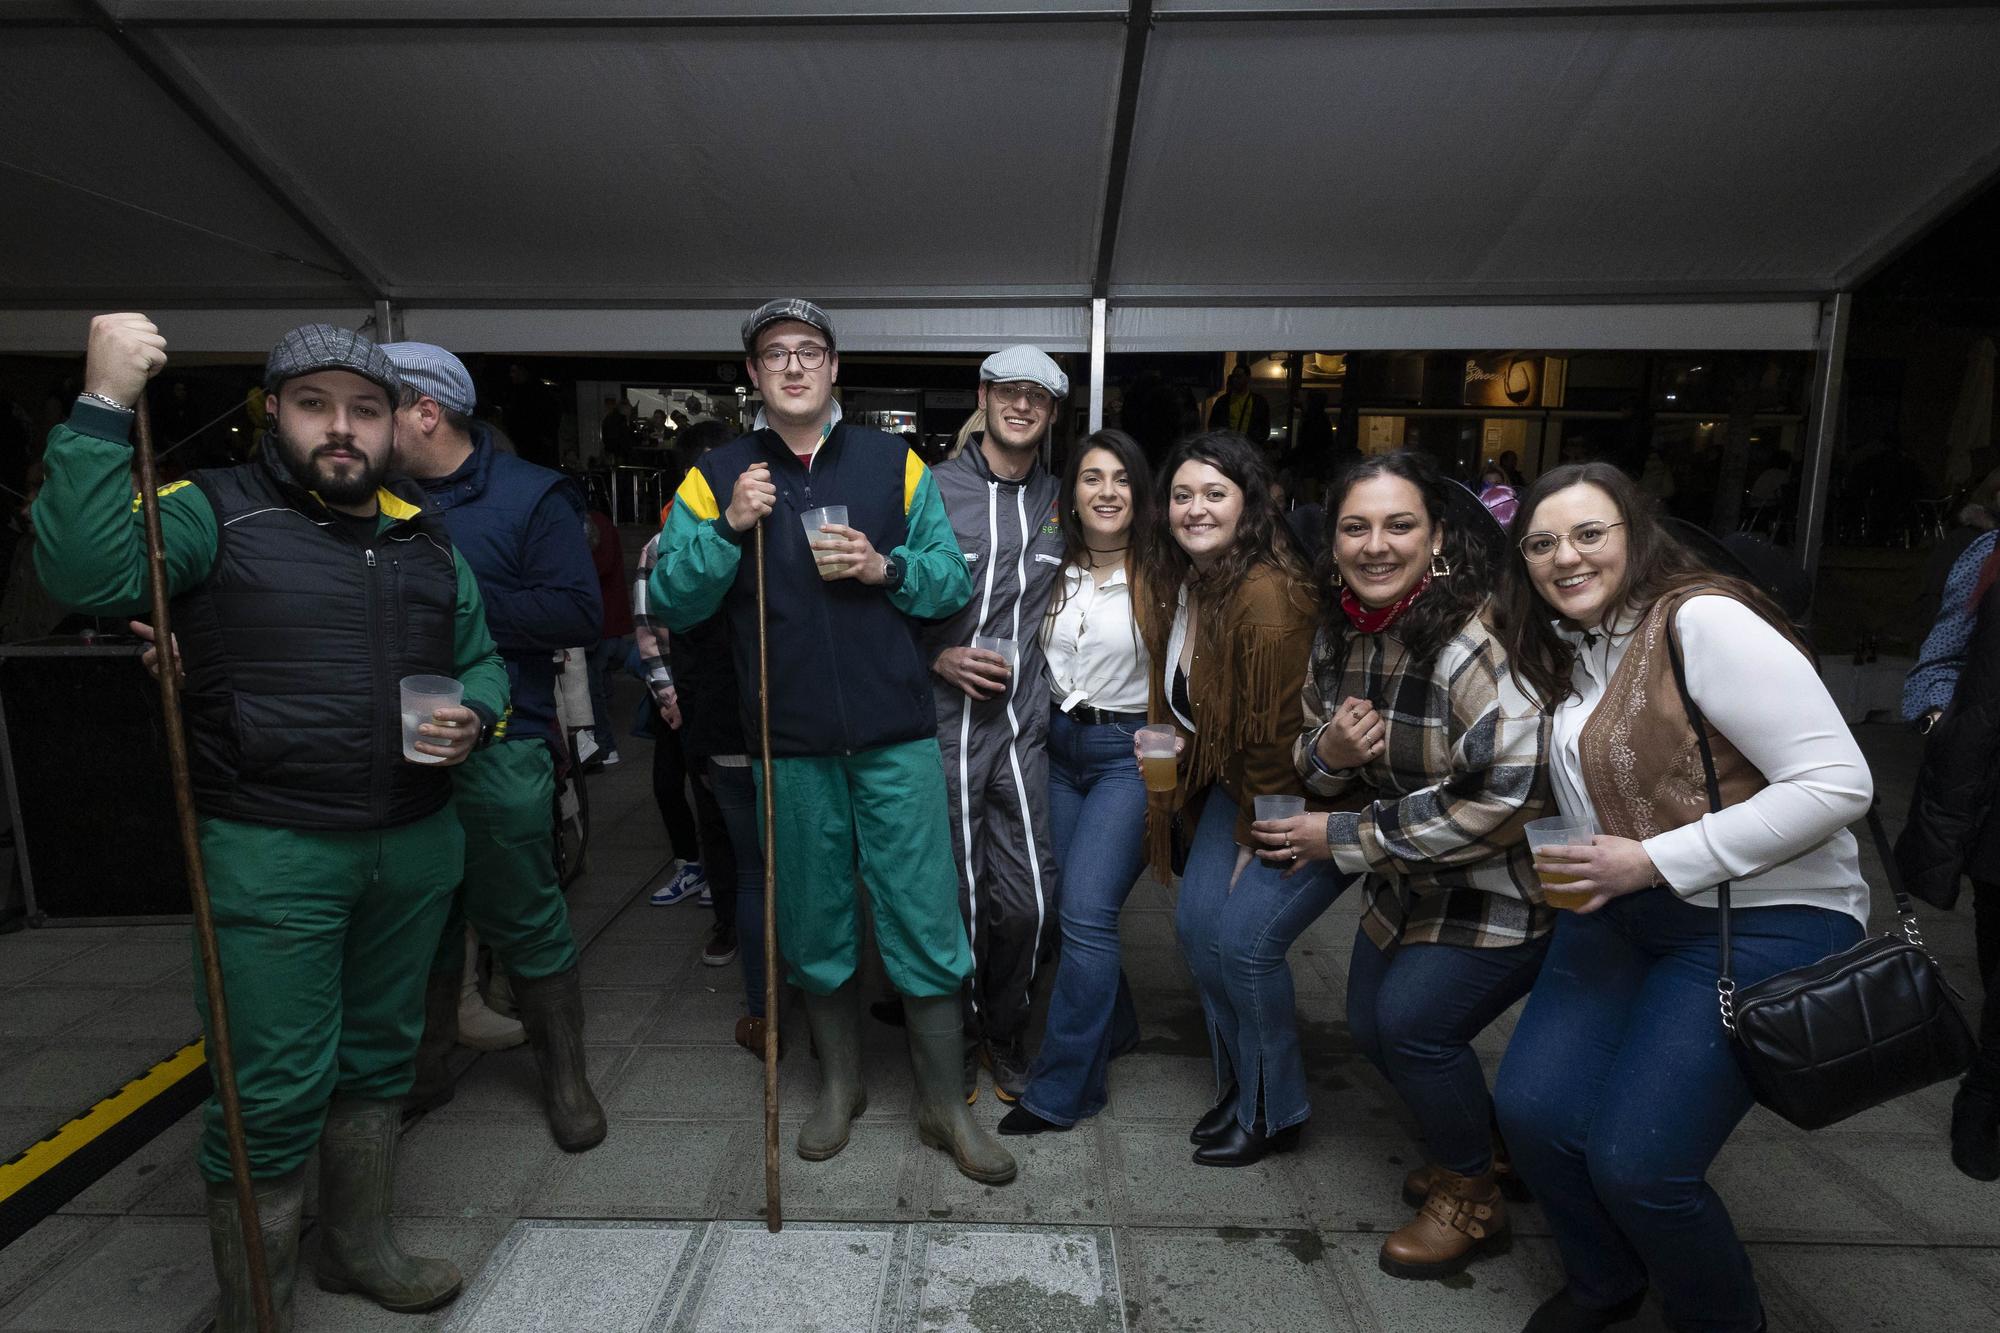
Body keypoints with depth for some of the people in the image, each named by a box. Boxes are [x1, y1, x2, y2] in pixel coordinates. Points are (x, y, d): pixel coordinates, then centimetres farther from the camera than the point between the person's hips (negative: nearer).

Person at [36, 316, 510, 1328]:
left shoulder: (424, 536, 10)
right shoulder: (217, 512, -3)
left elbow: (481, 661, 16)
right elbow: (85, 572, -21)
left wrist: (472, 717, -6)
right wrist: (104, 407, -24)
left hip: (416, 845, 5)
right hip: (270, 855, -5)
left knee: (378, 1057, 20)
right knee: (274, 1094, 3)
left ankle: (359, 1245, 41)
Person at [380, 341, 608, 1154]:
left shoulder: (530, 496, -5)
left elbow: (577, 611, -15)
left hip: (497, 745, -5)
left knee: (523, 919, 5)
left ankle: (564, 1074, 23)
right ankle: (423, 1067, 37)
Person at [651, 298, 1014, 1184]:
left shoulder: (895, 464, 6)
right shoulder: (717, 477, 6)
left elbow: (954, 581, 5)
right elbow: (670, 604, 0)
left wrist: (886, 566, -13)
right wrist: (727, 529, -15)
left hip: (897, 736, 0)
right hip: (791, 744, 1)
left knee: (926, 920, 3)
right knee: (814, 921, 14)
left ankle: (944, 1106, 22)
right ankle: (839, 1084, 37)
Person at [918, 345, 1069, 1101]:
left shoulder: (1058, 501, 11)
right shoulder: (932, 489, -2)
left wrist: (1036, 667, 10)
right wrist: (939, 657, -12)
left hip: (1021, 725, 3)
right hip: (943, 721, -3)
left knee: (1028, 901, 4)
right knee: (955, 899, 7)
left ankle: (1004, 1037, 31)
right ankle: (958, 1042, 32)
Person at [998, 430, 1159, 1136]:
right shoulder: (1055, 570, 6)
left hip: (1130, 752, -5)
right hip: (1060, 746, 5)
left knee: (1086, 911, -11)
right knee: (1068, 908, 11)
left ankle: (1060, 1090, 5)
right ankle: (1114, 1025, 38)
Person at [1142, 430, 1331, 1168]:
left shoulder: (1268, 595, -26)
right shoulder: (1183, 584, 1)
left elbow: (1281, 728, -22)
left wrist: (1259, 839, -12)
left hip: (1306, 797, -8)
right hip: (1238, 783, 8)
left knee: (1243, 937, -11)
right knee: (1197, 923, 3)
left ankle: (1273, 1112, 15)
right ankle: (1239, 1084, 26)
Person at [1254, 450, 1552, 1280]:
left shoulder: (1479, 639, -28)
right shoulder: (1338, 634, -4)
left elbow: (1511, 796, -32)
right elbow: (1310, 761, 6)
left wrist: (1347, 839, -25)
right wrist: (1327, 753, -21)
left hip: (1509, 889, -7)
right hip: (1409, 881, 8)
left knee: (1412, 1024, -13)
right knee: (1370, 1024, 12)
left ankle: (1471, 1199, 17)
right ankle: (1483, 1142, 42)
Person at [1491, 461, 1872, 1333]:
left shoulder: (1702, 621, -17)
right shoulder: (1563, 650, 7)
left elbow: (1839, 784, -21)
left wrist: (1655, 861, -22)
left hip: (1765, 920, -7)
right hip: (1628, 910, 7)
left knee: (1636, 1162, -11)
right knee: (1533, 1112, -2)